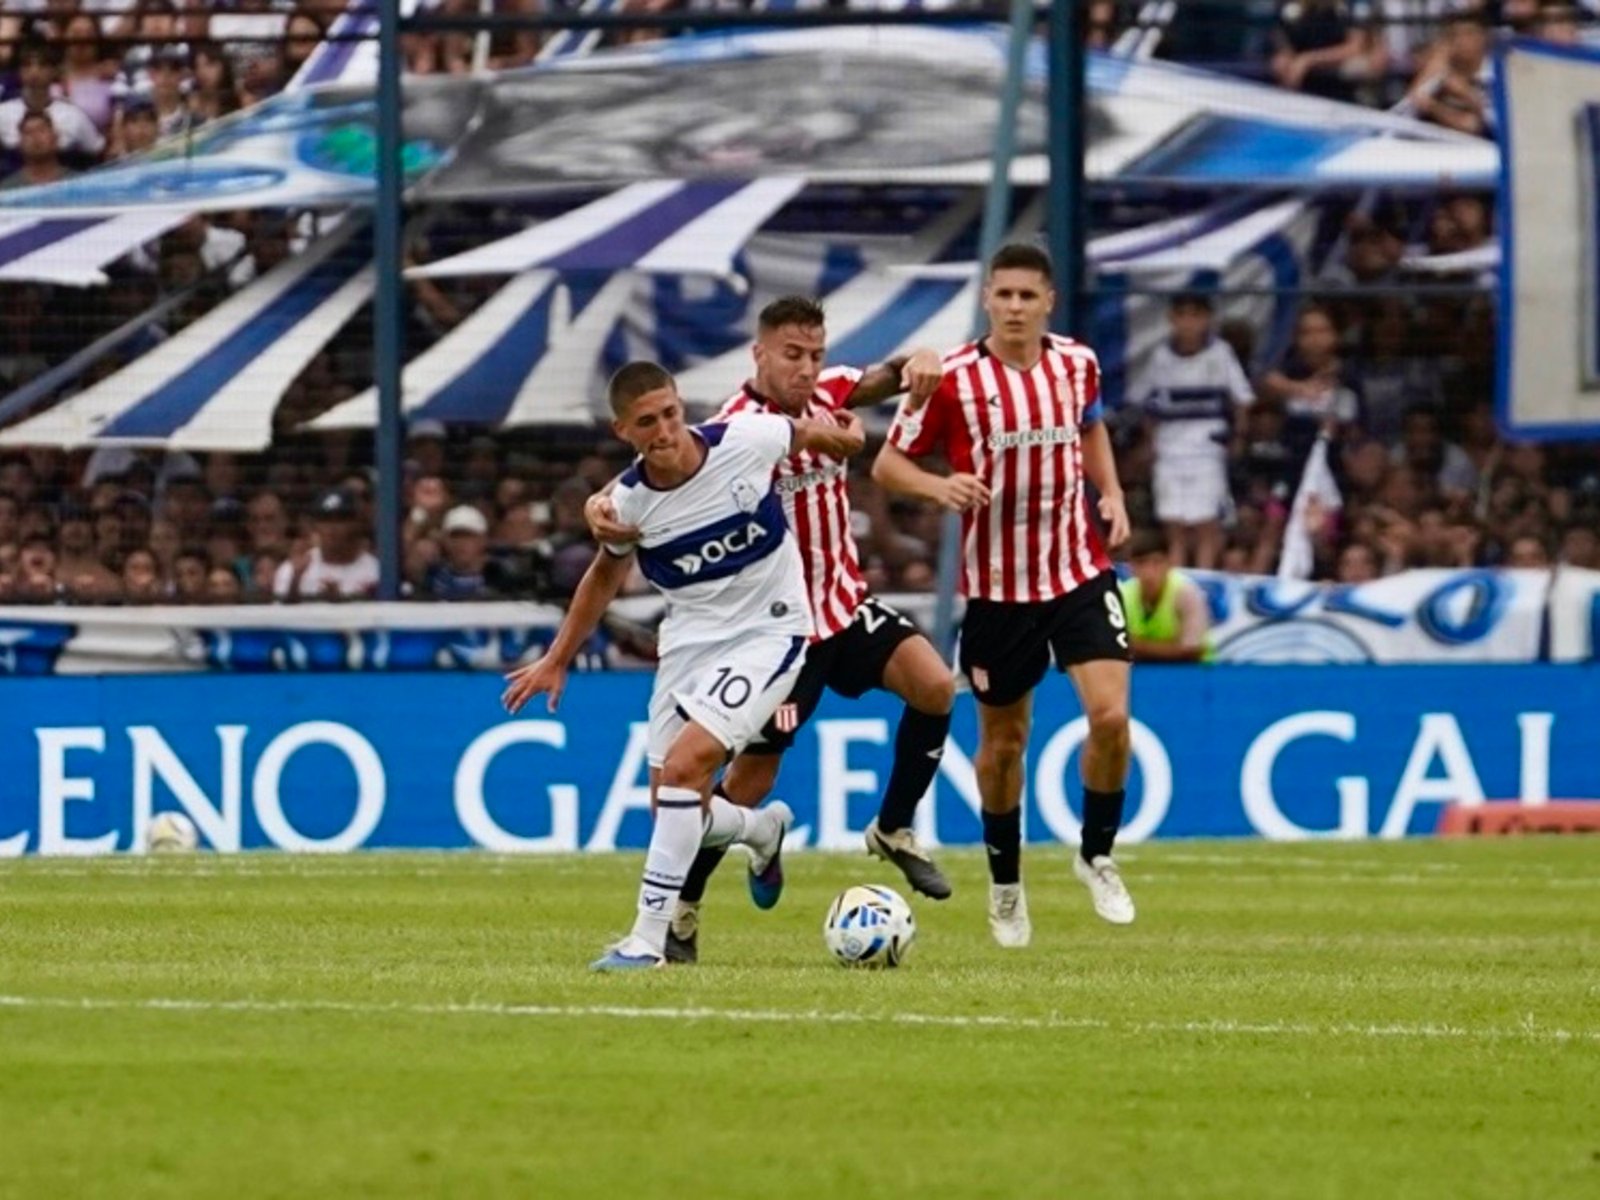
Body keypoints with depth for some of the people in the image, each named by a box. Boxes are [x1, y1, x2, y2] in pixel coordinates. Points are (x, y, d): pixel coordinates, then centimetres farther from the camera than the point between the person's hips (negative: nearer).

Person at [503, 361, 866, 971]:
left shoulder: (746, 440, -20)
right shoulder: (626, 502, -10)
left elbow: (805, 432, 4)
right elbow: (607, 573, 11)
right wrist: (557, 661, 13)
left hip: (767, 632, -4)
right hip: (689, 640, 4)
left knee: (683, 766, -23)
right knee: (671, 807, 4)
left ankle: (649, 937, -19)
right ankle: (763, 829, 40)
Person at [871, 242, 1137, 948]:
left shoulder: (1077, 364, 0)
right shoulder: (951, 378, -11)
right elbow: (887, 465, -5)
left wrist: (1111, 494, 6)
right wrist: (940, 486, -24)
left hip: (1080, 572, 2)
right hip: (996, 586, -2)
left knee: (1110, 713, -14)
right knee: (1003, 740, 9)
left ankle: (1097, 856, 9)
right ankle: (1005, 883, 31)